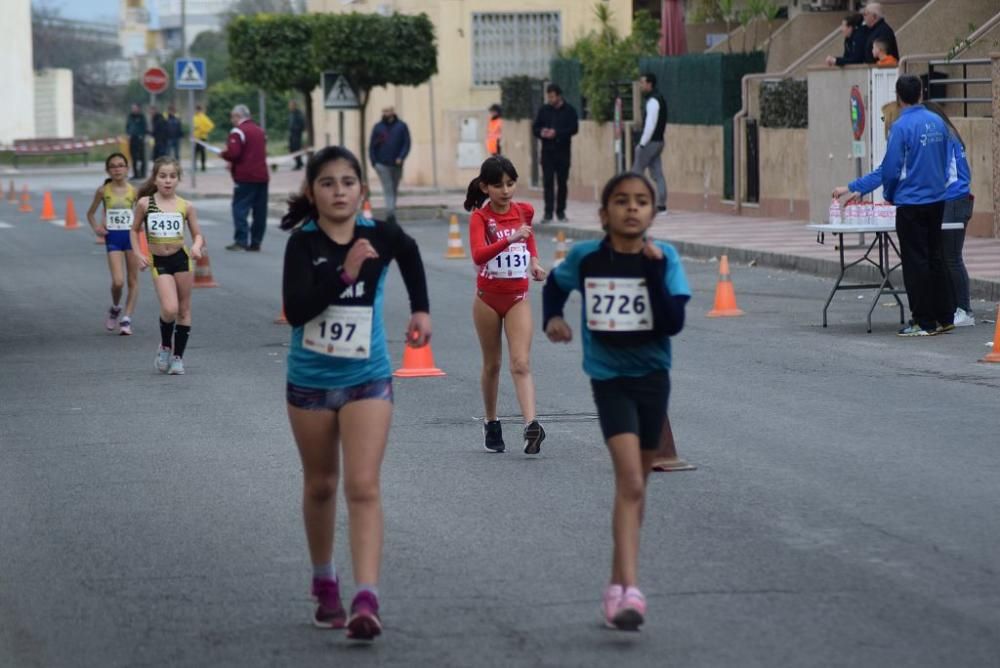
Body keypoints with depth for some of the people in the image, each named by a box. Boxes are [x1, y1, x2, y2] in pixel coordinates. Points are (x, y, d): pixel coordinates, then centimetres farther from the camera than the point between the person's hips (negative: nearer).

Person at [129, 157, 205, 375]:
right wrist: (138, 254, -2)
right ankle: (165, 346, 12)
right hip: (159, 262, -1)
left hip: (182, 259, 1)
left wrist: (196, 246, -17)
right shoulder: (145, 203, -2)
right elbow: (135, 230, 10)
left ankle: (178, 356, 20)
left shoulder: (185, 206, -1)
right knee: (170, 309, -16)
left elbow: (197, 235, 5)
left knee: (184, 310, 7)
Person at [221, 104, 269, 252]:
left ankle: (240, 241, -12)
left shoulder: (238, 132, -9)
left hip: (245, 176, -7)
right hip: (262, 175, 7)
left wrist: (223, 154, 2)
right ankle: (256, 241, 9)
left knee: (240, 208, -5)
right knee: (260, 210, 8)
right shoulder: (259, 130, 17)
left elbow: (233, 153, -20)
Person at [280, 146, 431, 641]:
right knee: (320, 485, 16)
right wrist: (346, 273, -34)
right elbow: (295, 310, -27)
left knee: (363, 487, -12)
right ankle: (325, 586, 35)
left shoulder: (380, 236, -8)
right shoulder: (303, 243, -14)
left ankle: (366, 601, -21)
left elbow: (409, 253, 18)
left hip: (367, 380, 0)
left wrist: (420, 309, 15)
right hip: (310, 381, 0)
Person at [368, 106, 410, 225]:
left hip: (396, 164, 2)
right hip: (382, 165, -2)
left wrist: (401, 157, -13)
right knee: (388, 189, -13)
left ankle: (390, 215, 24)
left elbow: (406, 143, 1)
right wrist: (374, 162, -4)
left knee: (393, 190, 12)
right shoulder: (378, 127, 3)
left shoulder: (401, 126, 3)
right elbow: (372, 146, 5)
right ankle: (391, 214, -22)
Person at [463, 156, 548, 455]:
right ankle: (491, 424, 27)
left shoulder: (524, 211, 0)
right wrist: (510, 239, -42)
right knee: (492, 364, 11)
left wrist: (534, 260, 9)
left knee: (521, 363, -11)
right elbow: (478, 255, -30)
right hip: (488, 298, -2)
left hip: (518, 297, 2)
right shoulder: (480, 217, -12)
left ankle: (531, 425, -24)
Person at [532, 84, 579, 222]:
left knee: (562, 182, 4)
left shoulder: (569, 110, 0)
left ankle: (561, 211, 13)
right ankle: (548, 212, -7)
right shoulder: (544, 110, 8)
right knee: (548, 182, -5)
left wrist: (556, 133, -19)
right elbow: (535, 127, 10)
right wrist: (541, 132, -13)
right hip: (547, 151, 1)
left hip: (563, 150, -1)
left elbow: (574, 128, -8)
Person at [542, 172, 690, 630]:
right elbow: (554, 284, 16)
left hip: (652, 376, 2)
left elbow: (673, 324, -17)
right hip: (609, 378, -2)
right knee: (631, 483, -19)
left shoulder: (663, 258, -7)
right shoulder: (585, 258, -6)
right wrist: (553, 317, -2)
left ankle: (617, 586, 28)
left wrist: (654, 269, -23)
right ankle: (630, 592, -24)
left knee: (634, 485, 14)